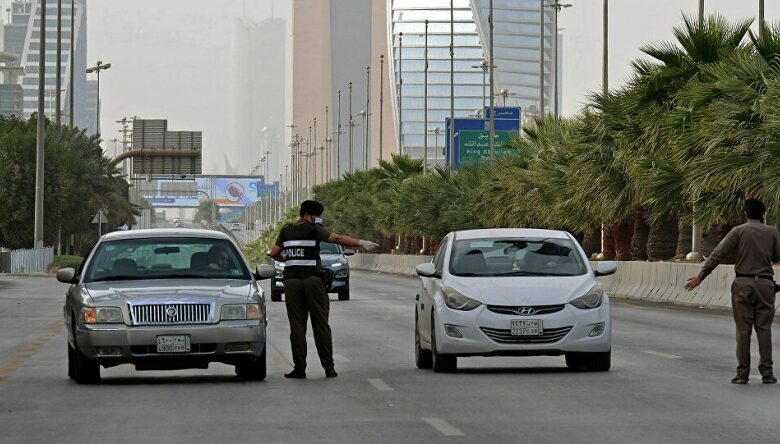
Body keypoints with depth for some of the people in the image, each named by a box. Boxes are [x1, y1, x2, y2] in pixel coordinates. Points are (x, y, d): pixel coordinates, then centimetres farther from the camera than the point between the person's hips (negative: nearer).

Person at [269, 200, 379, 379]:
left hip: (292, 281, 3)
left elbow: (274, 253, 12)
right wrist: (361, 243, -17)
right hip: (313, 280, -3)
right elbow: (337, 238, -13)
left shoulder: (286, 231, 11)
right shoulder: (314, 229, -2)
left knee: (297, 325, 3)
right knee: (321, 324, 2)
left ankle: (299, 368, -2)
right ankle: (328, 367, 0)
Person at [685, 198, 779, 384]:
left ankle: (742, 372, -1)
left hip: (743, 283, -1)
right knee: (764, 328, 5)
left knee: (743, 329, 1)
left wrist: (700, 276, -3)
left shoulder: (739, 231, -2)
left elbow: (717, 255, -6)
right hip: (765, 283, 1)